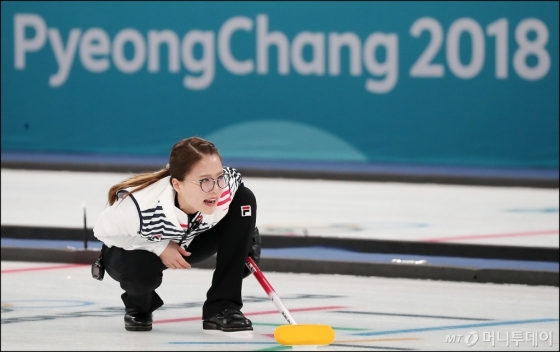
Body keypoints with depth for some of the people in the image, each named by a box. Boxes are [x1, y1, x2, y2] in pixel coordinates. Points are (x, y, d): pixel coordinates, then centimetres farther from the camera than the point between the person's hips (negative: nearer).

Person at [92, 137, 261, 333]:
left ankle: (222, 308, -13)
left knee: (245, 199, -20)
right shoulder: (140, 207, -43)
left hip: (189, 242, 4)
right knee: (141, 268, -39)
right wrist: (159, 247, -31)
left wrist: (247, 233, -7)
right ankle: (138, 307, 4)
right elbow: (103, 230, -23)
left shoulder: (228, 186, -33)